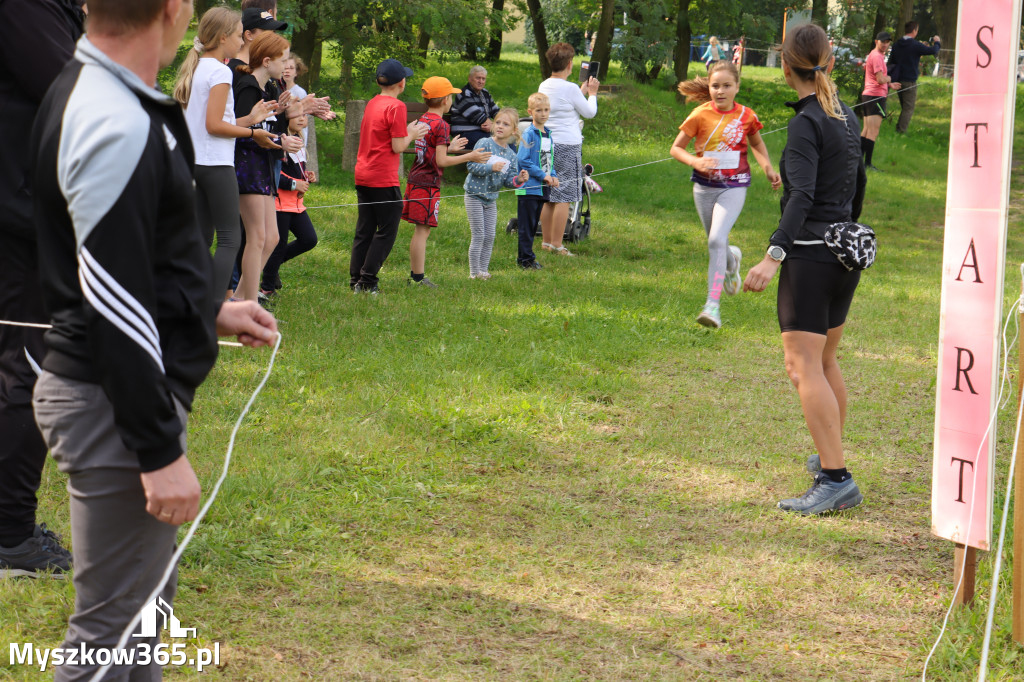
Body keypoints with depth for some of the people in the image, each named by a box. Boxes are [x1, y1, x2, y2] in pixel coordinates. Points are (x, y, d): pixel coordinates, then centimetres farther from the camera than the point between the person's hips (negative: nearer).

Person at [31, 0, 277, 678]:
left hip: (135, 388, 11)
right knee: (113, 621, -2)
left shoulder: (92, 94, 10)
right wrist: (161, 450, -21)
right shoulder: (117, 128, -23)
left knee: (145, 595, 20)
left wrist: (210, 310, 21)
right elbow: (113, 304, -24)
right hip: (116, 404, -11)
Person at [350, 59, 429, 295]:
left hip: (363, 175, 8)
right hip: (384, 178, -8)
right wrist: (411, 135, 3)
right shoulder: (396, 107, -13)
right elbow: (397, 147, -15)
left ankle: (356, 280, 12)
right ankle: (367, 282, -3)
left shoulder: (371, 104, 11)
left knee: (364, 230, 12)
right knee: (386, 231, 1)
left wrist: (407, 131, 17)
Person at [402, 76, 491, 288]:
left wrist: (449, 148, 28)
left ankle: (415, 274, 19)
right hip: (428, 183, -9)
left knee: (421, 230, 14)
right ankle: (418, 277, -1)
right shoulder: (441, 125, -15)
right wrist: (469, 157, -11)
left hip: (415, 180, 9)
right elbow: (441, 161, -18)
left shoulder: (423, 120, 11)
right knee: (422, 230, -4)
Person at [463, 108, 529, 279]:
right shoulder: (484, 144, -14)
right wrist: (491, 167, -32)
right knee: (478, 236, -4)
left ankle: (483, 270, 21)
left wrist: (518, 180, -16)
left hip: (491, 198, 6)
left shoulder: (511, 155, 4)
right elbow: (471, 165, -22)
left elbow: (508, 180, 4)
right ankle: (474, 273, 4)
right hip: (475, 195, -6)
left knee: (490, 237, 9)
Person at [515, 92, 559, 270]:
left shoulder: (548, 134, 13)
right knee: (527, 225, -3)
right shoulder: (528, 134, -11)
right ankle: (526, 259, 3)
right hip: (529, 187, -8)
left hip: (543, 188, 8)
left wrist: (553, 175, 2)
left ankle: (526, 257, 20)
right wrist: (543, 175, -17)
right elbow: (522, 160, -17)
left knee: (534, 224, 13)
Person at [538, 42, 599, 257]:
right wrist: (592, 94, 16)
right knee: (564, 197, -5)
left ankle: (546, 241, 16)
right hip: (567, 146, -8)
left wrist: (582, 91, 34)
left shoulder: (543, 86, 10)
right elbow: (590, 112, 0)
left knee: (548, 196, 12)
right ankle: (557, 245, -5)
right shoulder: (570, 89, -12)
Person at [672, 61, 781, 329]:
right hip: (704, 186, 2)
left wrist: (768, 168, 3)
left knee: (717, 240, -20)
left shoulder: (746, 116, -3)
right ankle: (732, 259, 54)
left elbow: (756, 143, 17)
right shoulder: (701, 115, -8)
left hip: (734, 187, -2)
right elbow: (676, 148, -3)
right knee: (717, 244, 16)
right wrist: (696, 161, -22)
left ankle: (713, 304, -20)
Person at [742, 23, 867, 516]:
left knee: (804, 367, -10)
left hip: (810, 255, -9)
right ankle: (829, 458, 32)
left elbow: (802, 197, -24)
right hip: (846, 255, 9)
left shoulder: (805, 123, -13)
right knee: (825, 363, 21)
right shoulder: (847, 117, 11)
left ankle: (836, 480, -17)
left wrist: (773, 257, -31)